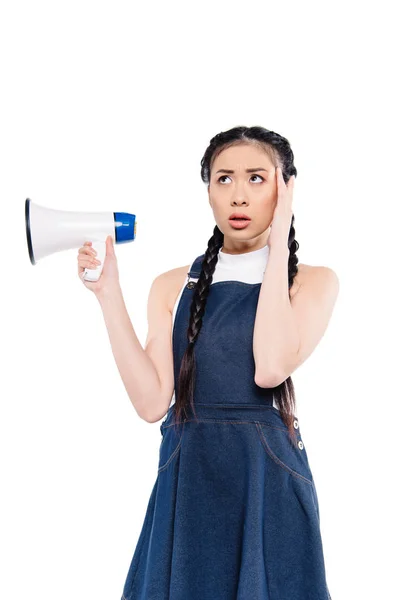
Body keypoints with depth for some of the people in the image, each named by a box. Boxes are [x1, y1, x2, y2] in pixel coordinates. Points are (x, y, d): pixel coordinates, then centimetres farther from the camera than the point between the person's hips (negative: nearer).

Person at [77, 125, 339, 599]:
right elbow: (152, 401, -7)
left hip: (268, 477, -2)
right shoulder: (173, 286, 5)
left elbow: (270, 368, -21)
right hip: (186, 478, 2)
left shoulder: (314, 281, -1)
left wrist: (279, 247, -12)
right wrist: (108, 293, -10)